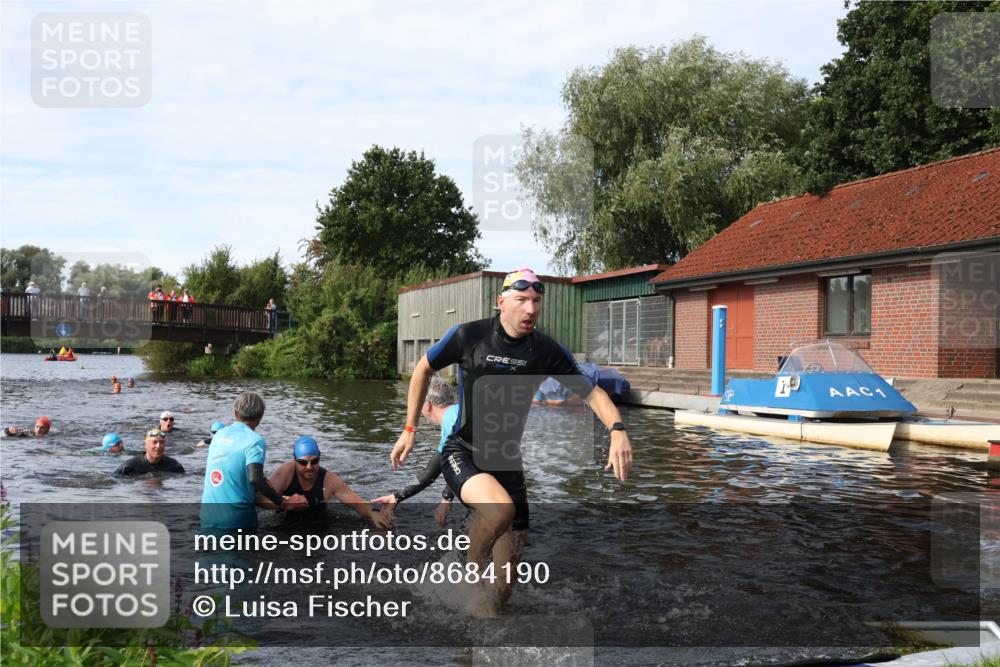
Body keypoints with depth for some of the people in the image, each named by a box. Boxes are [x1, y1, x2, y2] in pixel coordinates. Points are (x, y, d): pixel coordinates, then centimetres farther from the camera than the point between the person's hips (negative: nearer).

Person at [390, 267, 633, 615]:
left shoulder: (547, 350, -6)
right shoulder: (468, 335, -12)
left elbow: (591, 392, -3)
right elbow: (424, 369, 4)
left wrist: (617, 430, -22)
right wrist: (410, 429, 3)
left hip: (508, 461, 3)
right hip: (462, 453, -3)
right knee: (500, 509, -35)